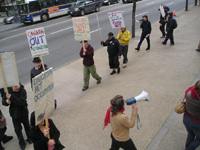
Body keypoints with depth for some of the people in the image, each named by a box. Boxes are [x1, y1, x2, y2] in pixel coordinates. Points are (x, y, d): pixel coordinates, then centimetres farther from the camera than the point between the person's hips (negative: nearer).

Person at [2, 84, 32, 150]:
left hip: (23, 113, -3)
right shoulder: (9, 91, -9)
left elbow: (22, 102, -35)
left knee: (27, 126, 19)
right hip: (14, 114, 3)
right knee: (17, 129, 11)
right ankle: (22, 143, 31)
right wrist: (7, 101, -27)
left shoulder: (22, 91, -23)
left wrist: (11, 97, -41)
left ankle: (30, 139, 44)